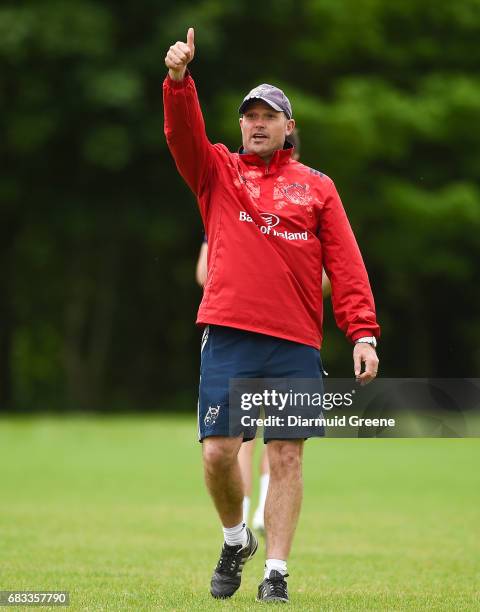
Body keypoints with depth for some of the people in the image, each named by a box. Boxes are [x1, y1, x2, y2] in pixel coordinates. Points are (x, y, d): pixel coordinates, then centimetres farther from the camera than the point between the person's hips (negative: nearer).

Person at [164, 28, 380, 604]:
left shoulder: (317, 187, 11)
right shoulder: (217, 172, 12)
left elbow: (345, 264, 5)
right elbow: (184, 134, -7)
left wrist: (363, 333, -6)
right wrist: (178, 79, -26)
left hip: (296, 344, 0)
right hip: (228, 337, 0)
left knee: (286, 457, -2)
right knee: (219, 451, -6)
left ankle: (276, 572, 3)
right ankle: (236, 539, 19)